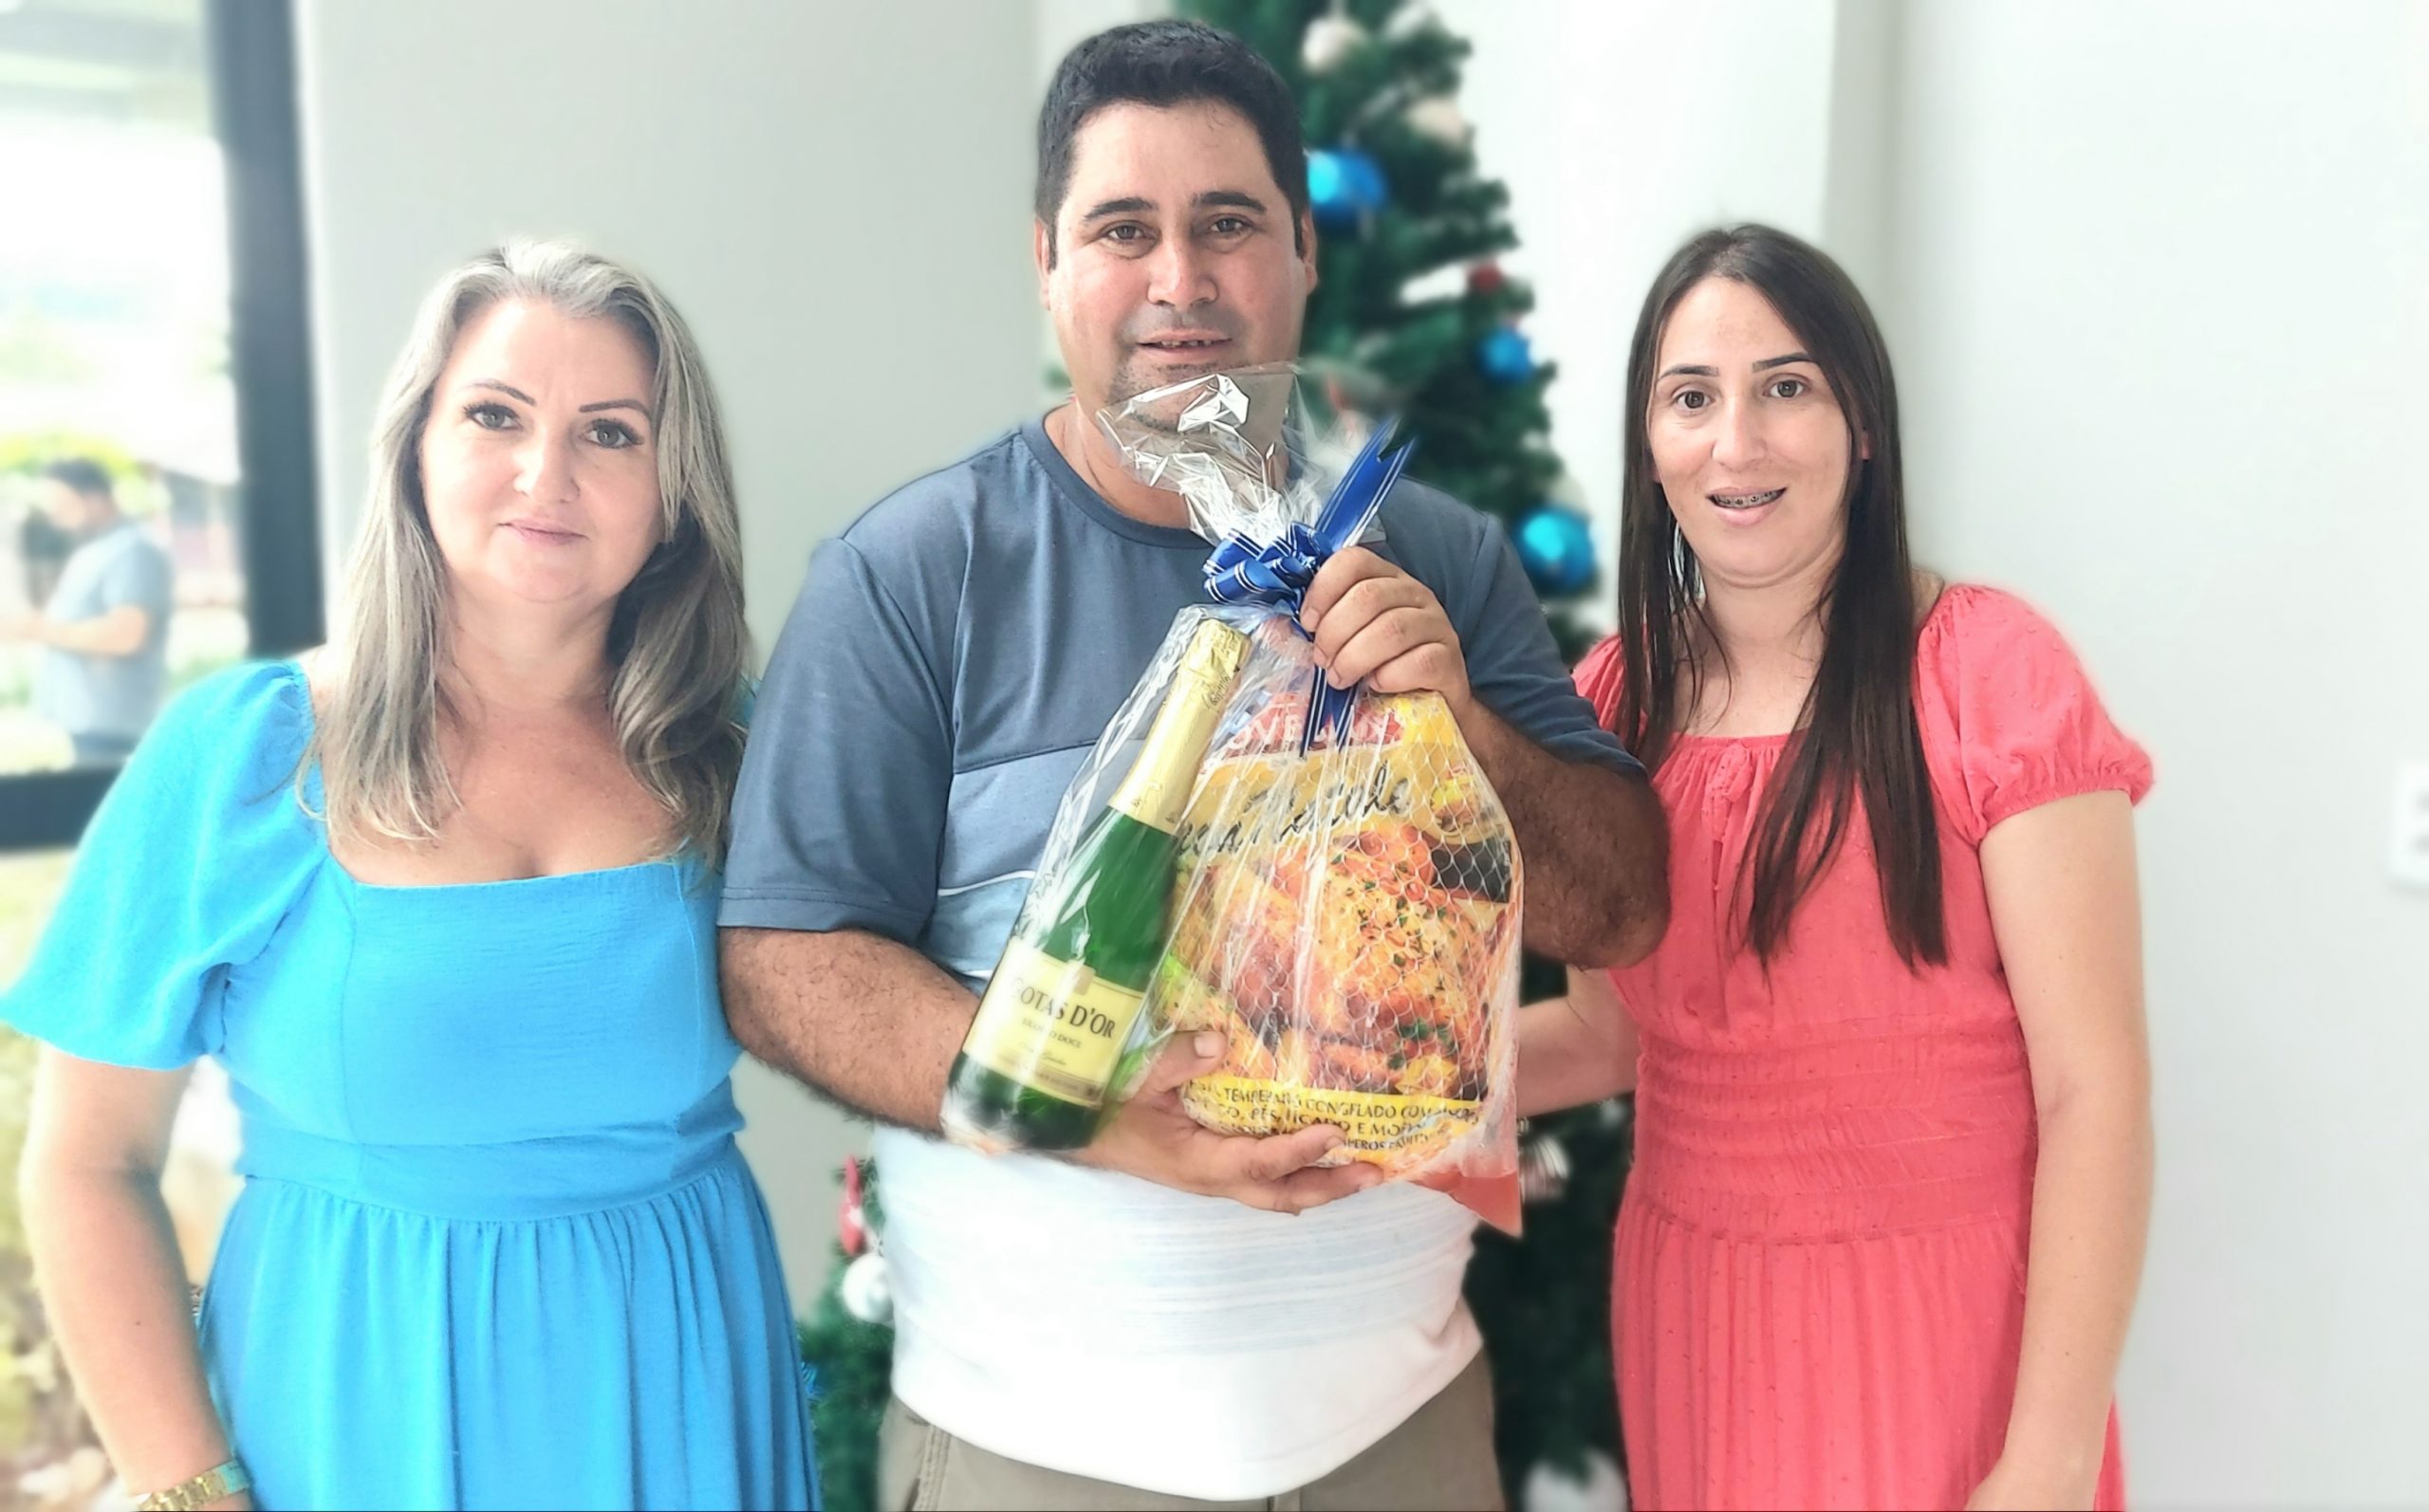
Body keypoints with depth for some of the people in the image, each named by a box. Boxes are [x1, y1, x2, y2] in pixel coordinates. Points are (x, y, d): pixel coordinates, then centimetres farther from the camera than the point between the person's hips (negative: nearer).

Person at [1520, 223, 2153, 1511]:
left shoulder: (1988, 671, -14)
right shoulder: (1615, 697, 1)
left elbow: (2092, 1091, -15)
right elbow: (1611, 1030, 8)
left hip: (1938, 1316, -4)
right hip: (1685, 1307, 4)